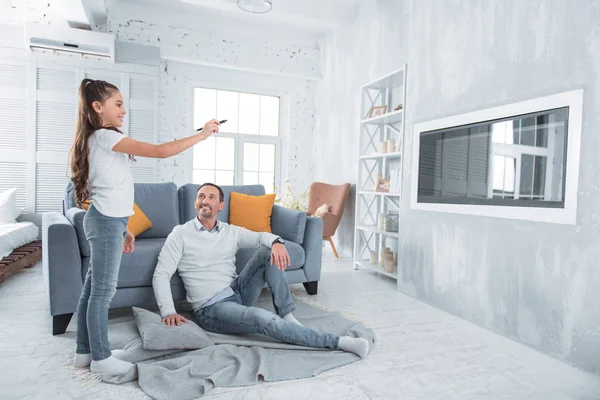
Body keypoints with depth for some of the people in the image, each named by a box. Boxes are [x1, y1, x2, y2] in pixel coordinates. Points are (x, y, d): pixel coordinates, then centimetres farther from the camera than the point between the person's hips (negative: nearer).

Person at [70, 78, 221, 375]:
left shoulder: (98, 139, 17)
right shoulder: (106, 137, -14)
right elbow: (161, 151, -23)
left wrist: (123, 228, 17)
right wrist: (202, 134, -15)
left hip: (106, 221, 10)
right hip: (106, 222, -10)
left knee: (92, 288, 15)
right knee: (103, 290, 0)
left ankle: (84, 351, 27)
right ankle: (101, 358, 13)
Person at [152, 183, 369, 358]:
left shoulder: (231, 232, 9)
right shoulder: (181, 234, -3)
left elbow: (260, 236, 0)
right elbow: (161, 275, -7)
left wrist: (276, 242, -26)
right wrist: (168, 312, -21)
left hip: (238, 292, 5)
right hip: (211, 308, -5)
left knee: (269, 251, -15)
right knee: (262, 318, -33)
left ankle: (287, 316, -15)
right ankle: (337, 342, -27)